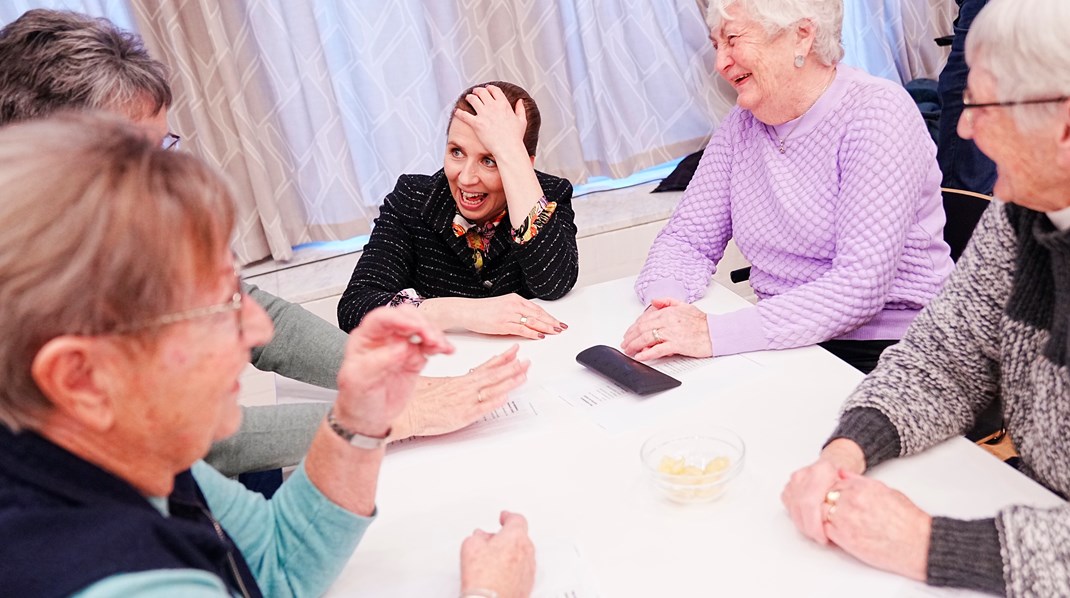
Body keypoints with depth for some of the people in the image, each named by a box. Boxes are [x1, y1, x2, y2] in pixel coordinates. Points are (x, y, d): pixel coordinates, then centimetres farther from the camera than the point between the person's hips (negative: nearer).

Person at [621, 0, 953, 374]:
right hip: (783, 346, 5)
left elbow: (861, 285, -23)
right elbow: (687, 238, 6)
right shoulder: (743, 123, 5)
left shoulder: (877, 114, -14)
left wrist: (717, 334, -31)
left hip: (884, 356, -5)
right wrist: (664, 309, -17)